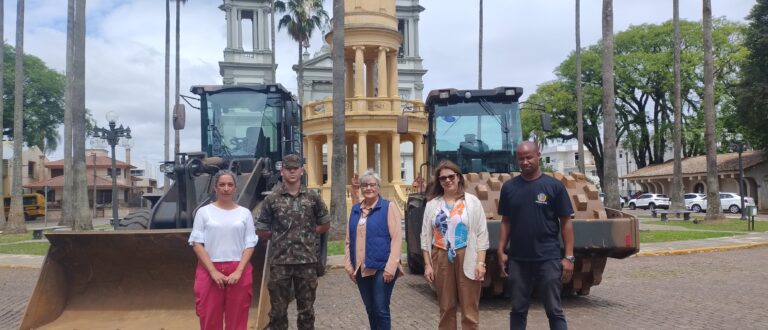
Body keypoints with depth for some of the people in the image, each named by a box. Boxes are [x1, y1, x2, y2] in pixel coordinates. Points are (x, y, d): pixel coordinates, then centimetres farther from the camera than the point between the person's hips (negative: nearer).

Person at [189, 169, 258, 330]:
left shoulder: (244, 213, 7)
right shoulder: (204, 212, 3)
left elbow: (250, 245, 3)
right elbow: (197, 243, -2)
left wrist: (239, 271, -10)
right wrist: (213, 271, -11)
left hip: (238, 271, 1)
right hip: (209, 271, -1)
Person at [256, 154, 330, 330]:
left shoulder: (313, 197, 3)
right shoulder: (272, 199, -1)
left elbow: (325, 224, 13)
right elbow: (261, 231, 6)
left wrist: (307, 234, 4)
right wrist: (278, 237, 1)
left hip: (307, 260, 1)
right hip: (280, 261, -1)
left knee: (306, 309, 11)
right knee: (278, 309, 7)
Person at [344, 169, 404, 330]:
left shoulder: (388, 207, -4)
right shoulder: (355, 209, 12)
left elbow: (396, 238, -10)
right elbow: (348, 240, 14)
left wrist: (391, 267, -16)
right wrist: (349, 265, 7)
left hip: (381, 268, -5)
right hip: (361, 269, 5)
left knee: (381, 310, -3)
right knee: (370, 309, 13)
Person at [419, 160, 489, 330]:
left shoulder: (472, 202, 0)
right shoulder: (432, 204, 6)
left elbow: (482, 234, -1)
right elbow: (426, 236, 7)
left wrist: (480, 262, -8)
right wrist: (427, 264, 2)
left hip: (467, 259, -2)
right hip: (441, 259, 2)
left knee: (469, 308, 1)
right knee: (446, 307, 11)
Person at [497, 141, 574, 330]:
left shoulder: (554, 185, -2)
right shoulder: (509, 187, 5)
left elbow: (566, 222, -1)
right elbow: (506, 222, 10)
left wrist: (569, 256, -6)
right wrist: (501, 251, 2)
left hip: (548, 258, -2)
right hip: (517, 260, 3)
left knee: (554, 311, 4)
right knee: (518, 310, 11)